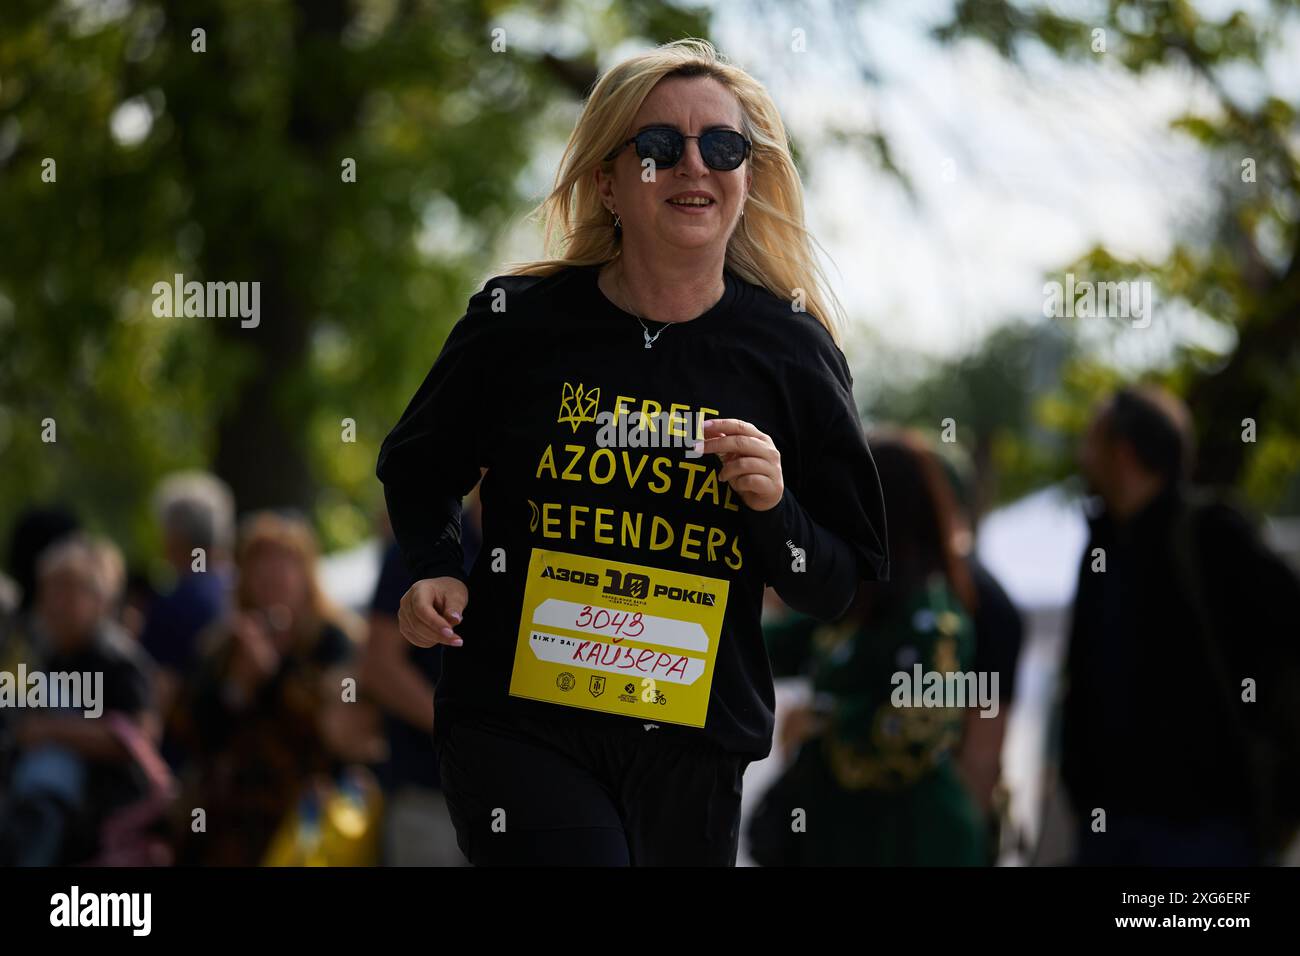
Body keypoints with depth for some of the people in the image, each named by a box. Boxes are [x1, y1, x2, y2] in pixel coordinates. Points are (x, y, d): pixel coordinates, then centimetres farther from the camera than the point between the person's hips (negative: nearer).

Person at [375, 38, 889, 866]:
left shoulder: (791, 349, 0)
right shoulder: (518, 322, -2)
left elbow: (838, 588, 5)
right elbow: (416, 466, 17)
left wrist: (775, 510, -14)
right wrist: (438, 572, -1)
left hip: (695, 746, 2)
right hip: (518, 726, -2)